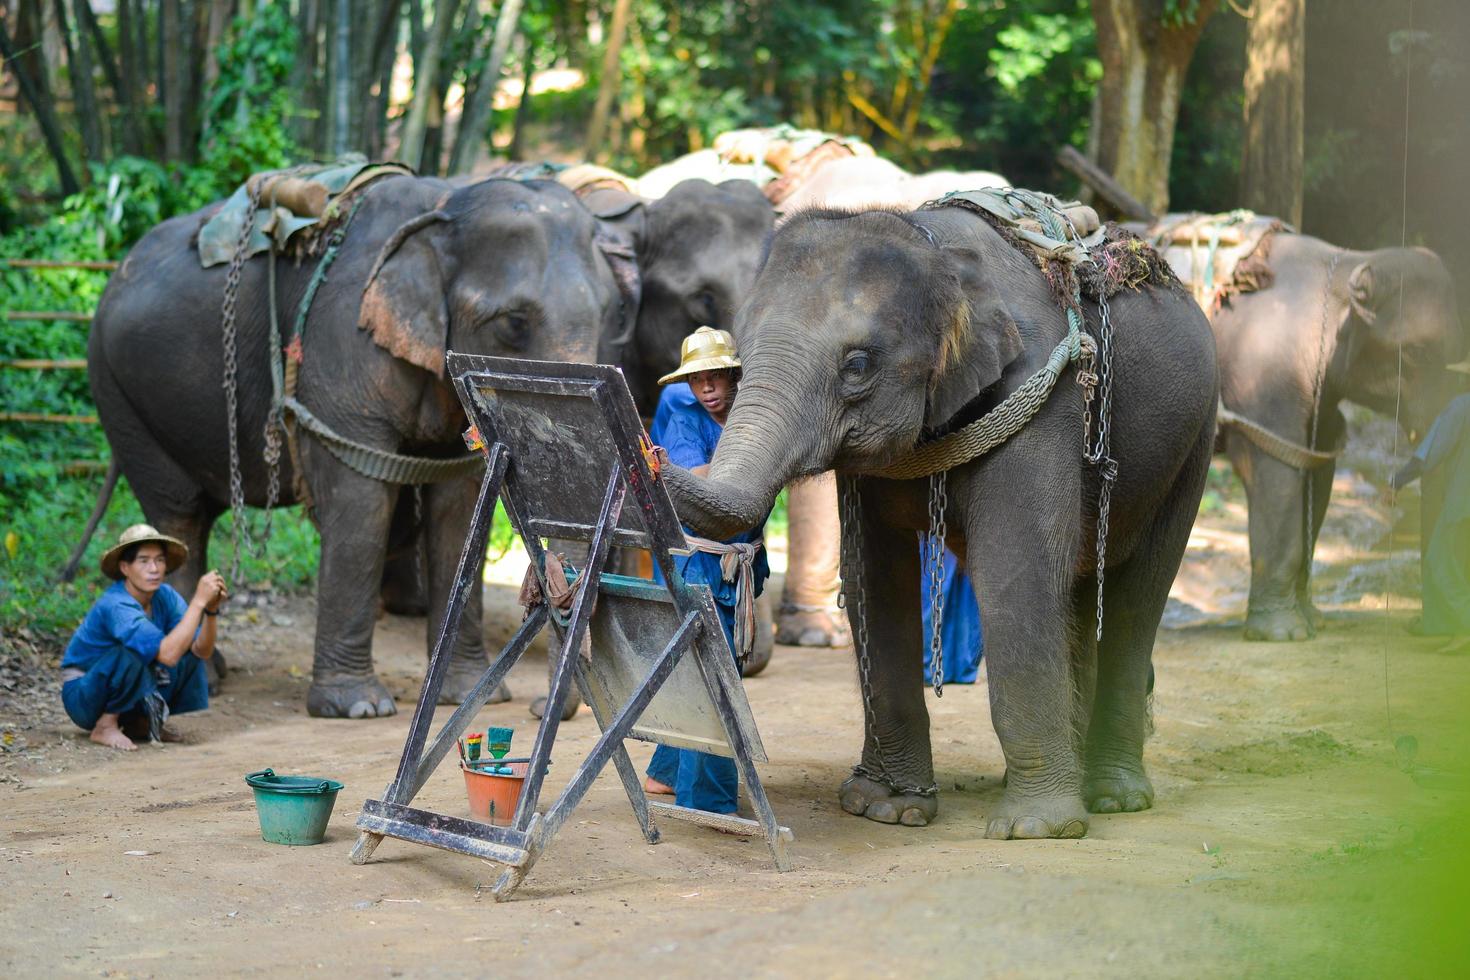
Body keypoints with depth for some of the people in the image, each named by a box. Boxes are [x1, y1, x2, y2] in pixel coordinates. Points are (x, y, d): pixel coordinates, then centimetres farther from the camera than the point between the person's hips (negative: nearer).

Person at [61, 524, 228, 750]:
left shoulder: (164, 596, -8)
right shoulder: (116, 605, -30)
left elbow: (202, 651, -14)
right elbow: (167, 654, -40)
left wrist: (211, 609, -30)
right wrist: (198, 601, -40)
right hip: (82, 697, -7)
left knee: (190, 657, -5)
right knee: (131, 654, -33)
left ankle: (139, 723, 5)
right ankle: (105, 726, -14)